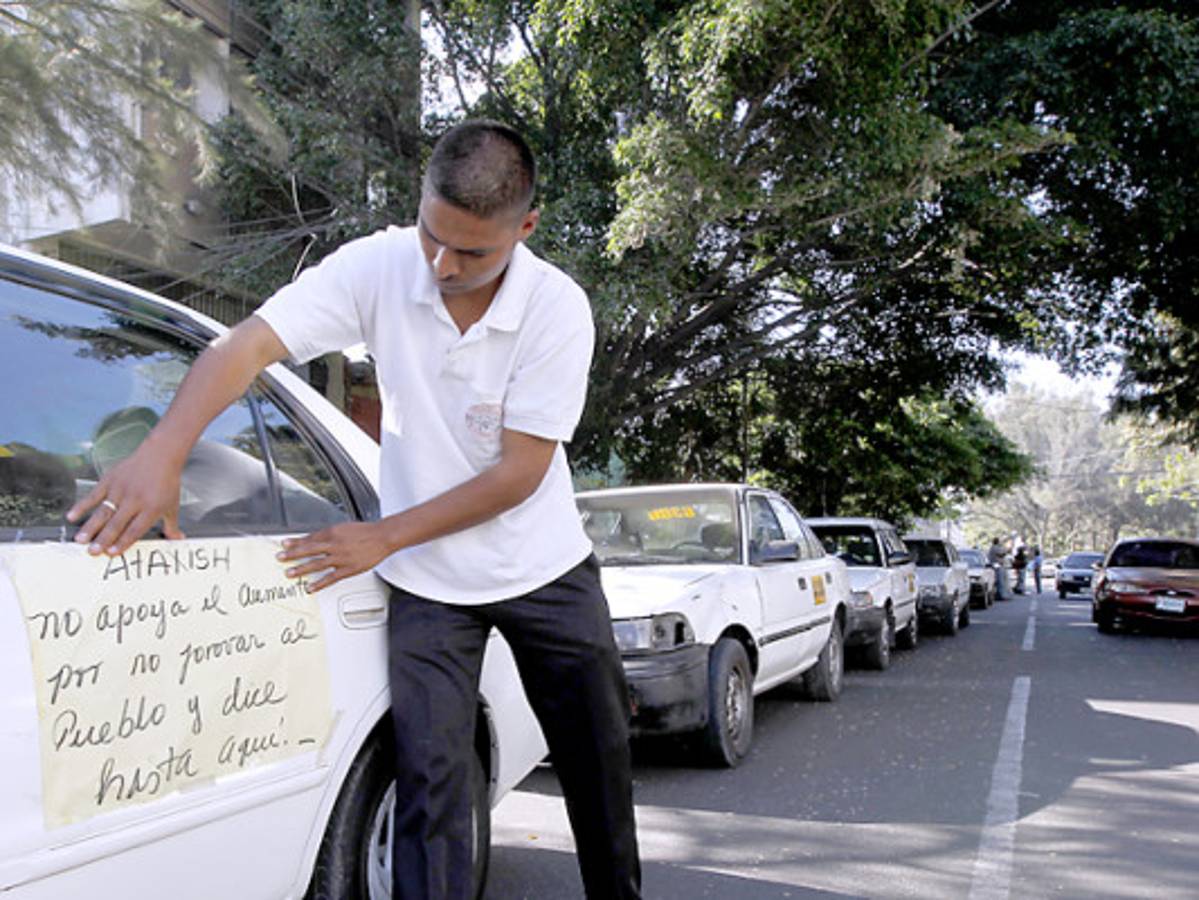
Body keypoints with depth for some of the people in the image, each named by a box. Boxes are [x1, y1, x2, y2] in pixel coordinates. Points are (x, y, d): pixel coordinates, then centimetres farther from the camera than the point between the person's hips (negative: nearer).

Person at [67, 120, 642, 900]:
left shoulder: (557, 308, -20)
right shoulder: (381, 267, -16)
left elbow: (520, 471, -20)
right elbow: (250, 344, -24)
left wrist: (383, 537, -21)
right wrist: (162, 454, -40)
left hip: (546, 572, 1)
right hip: (428, 582, 0)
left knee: (599, 756, 14)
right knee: (429, 775, -6)